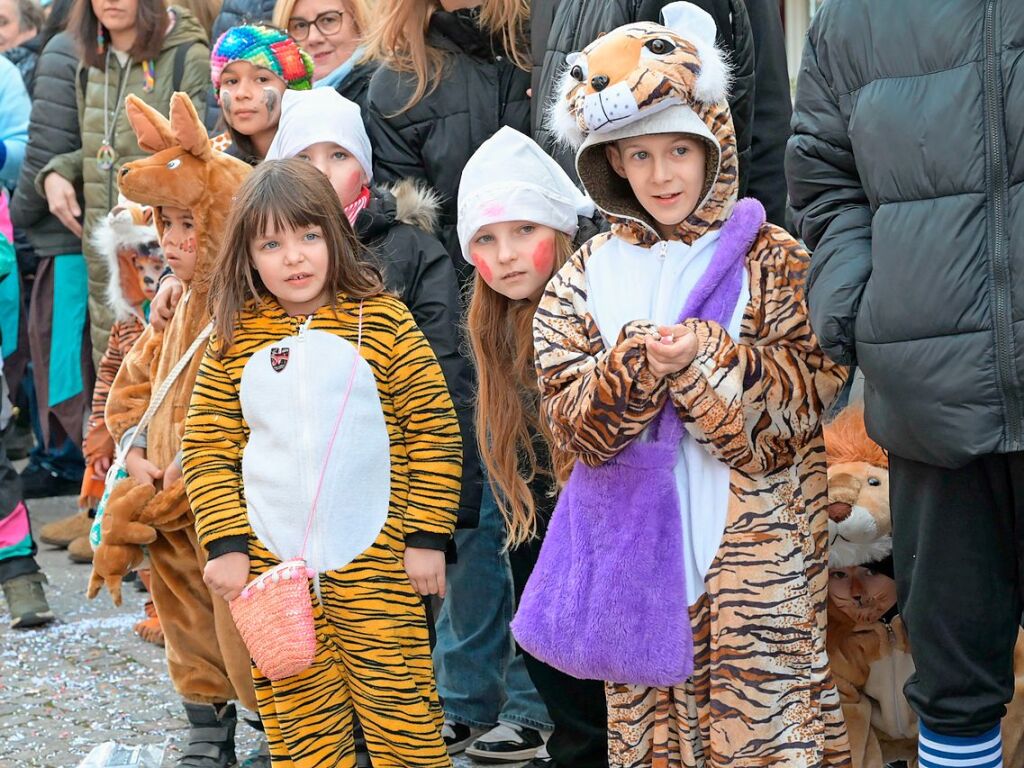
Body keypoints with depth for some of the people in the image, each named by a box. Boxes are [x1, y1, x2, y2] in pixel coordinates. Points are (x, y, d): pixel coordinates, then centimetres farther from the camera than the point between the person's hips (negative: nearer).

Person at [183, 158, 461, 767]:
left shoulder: (383, 321, -2)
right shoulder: (234, 339, 4)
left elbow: (433, 432, -1)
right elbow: (209, 448, 8)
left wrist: (427, 537, -3)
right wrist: (226, 545, -1)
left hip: (375, 561, -2)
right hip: (271, 565, 2)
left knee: (401, 709, 0)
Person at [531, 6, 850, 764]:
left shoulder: (771, 259, 0)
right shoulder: (589, 275, 7)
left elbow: (812, 386, -9)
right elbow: (572, 420, -1)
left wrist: (703, 357, -21)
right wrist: (638, 364, -19)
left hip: (757, 540, -2)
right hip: (640, 541, 2)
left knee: (766, 702, -3)